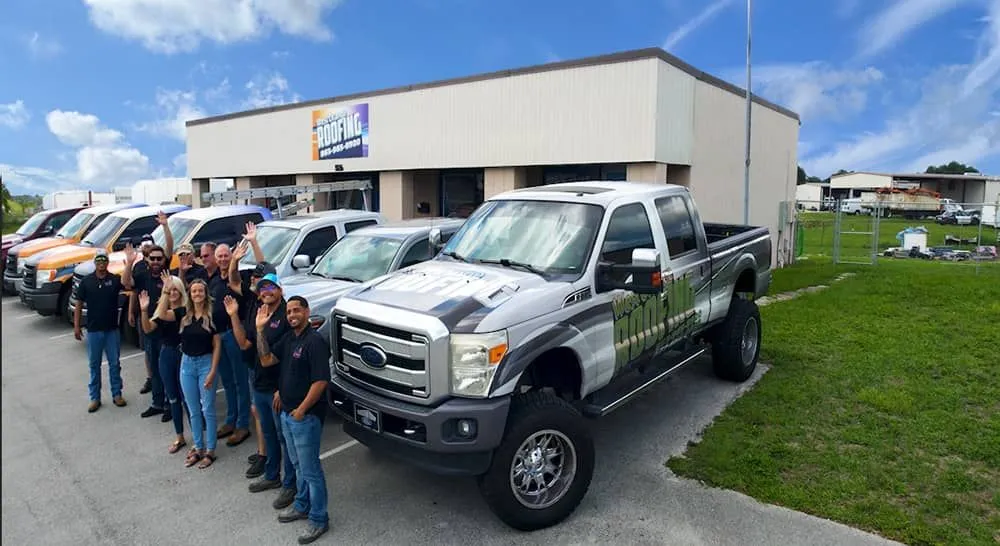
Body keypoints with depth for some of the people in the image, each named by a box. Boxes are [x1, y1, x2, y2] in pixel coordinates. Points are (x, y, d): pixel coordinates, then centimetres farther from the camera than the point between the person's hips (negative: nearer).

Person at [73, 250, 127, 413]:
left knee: (114, 363, 8)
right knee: (94, 365, 10)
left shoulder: (115, 279, -3)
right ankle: (95, 397, 19)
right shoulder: (86, 281, 0)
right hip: (93, 330, 1)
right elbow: (79, 304, 4)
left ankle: (117, 394, 20)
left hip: (112, 329, -1)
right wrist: (76, 326, -1)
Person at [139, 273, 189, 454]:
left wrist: (168, 286, -29)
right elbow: (148, 329, -5)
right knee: (172, 398, 13)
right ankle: (180, 438, 25)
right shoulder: (161, 309, 8)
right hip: (166, 355, 6)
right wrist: (144, 310, -22)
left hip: (183, 355, -6)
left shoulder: (185, 309, -10)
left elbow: (165, 315, -27)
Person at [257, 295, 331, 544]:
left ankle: (319, 519, 16)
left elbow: (320, 381, -23)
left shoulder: (314, 341, -20)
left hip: (306, 416, -8)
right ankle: (302, 506, 40)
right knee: (298, 464, 23)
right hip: (287, 413, 9)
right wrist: (260, 330, -2)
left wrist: (301, 410, -19)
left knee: (310, 469, 2)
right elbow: (266, 360, 4)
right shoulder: (288, 338, 8)